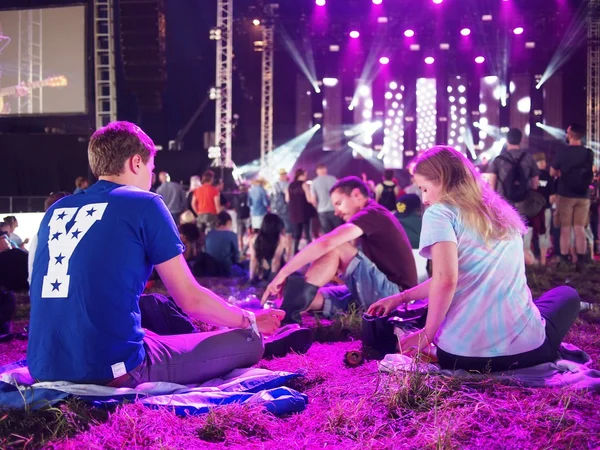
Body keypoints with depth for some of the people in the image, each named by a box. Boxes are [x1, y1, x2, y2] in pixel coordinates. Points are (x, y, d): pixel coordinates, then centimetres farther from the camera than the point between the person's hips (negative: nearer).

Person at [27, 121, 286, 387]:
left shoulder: (56, 210, 15)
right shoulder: (144, 204, -2)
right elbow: (191, 300, 0)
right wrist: (250, 321, 18)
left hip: (47, 370, 7)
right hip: (113, 371, -7)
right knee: (248, 341, 6)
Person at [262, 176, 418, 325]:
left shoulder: (372, 214, -9)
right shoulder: (373, 219, 22)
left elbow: (325, 243, -23)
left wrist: (283, 273, -20)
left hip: (393, 294, -10)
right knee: (311, 296, 5)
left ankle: (289, 310, -26)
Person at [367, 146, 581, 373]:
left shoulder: (440, 212, -4)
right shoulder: (500, 213, 17)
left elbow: (446, 280, -19)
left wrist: (426, 335, -6)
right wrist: (401, 297, 27)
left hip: (462, 352, -3)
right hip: (524, 346, 3)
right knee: (567, 294, 34)